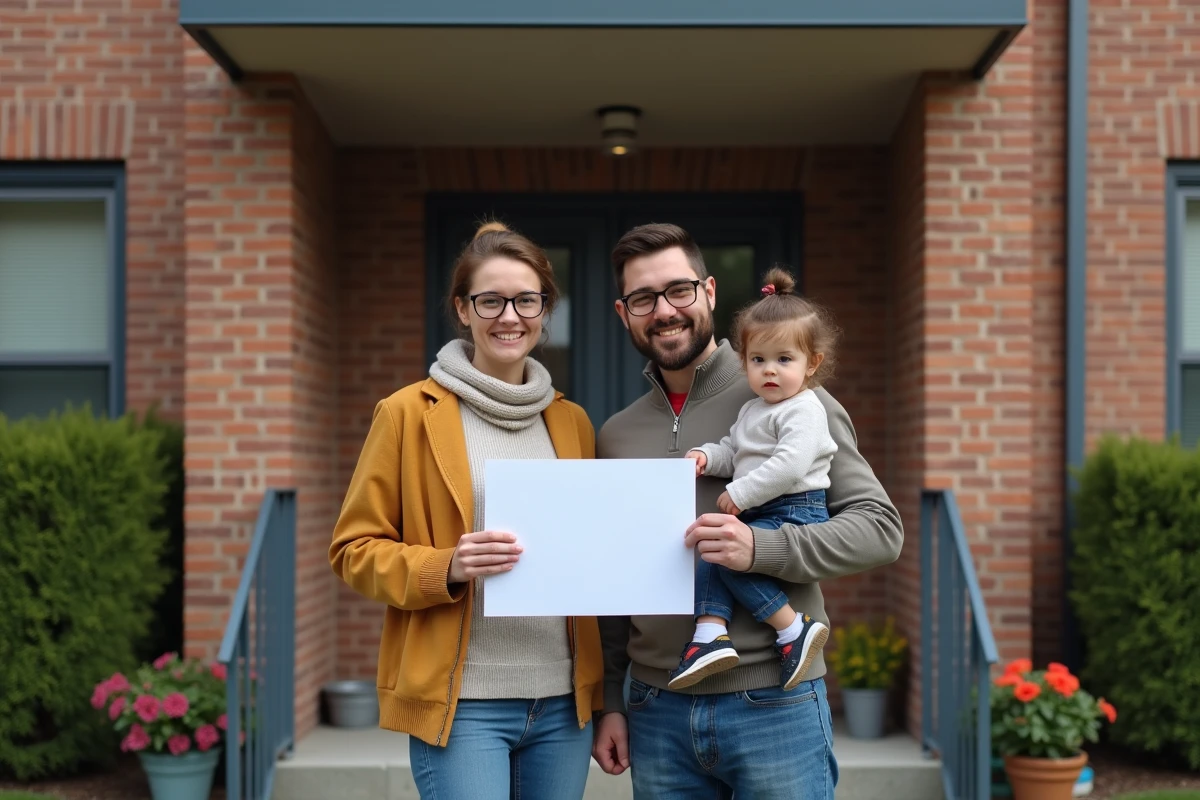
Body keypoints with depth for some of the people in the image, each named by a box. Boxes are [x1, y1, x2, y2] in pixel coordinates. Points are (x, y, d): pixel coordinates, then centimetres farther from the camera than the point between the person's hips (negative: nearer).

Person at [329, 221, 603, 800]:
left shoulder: (572, 423, 11)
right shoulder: (410, 414, -2)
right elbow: (355, 550, 0)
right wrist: (447, 569, -18)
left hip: (563, 703, 4)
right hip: (462, 703, -4)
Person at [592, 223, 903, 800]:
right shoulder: (616, 436, 11)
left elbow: (880, 526, -8)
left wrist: (760, 548, -22)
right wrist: (609, 702, 13)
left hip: (774, 706, -4)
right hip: (656, 713, 4)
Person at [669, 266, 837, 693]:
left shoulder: (803, 410, -10)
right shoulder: (752, 409, 19)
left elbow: (790, 465, -22)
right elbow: (733, 451, 24)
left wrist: (740, 494, -18)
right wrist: (706, 455, 2)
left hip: (796, 512, -9)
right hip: (758, 515, 9)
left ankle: (795, 630, -15)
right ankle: (711, 635, -19)